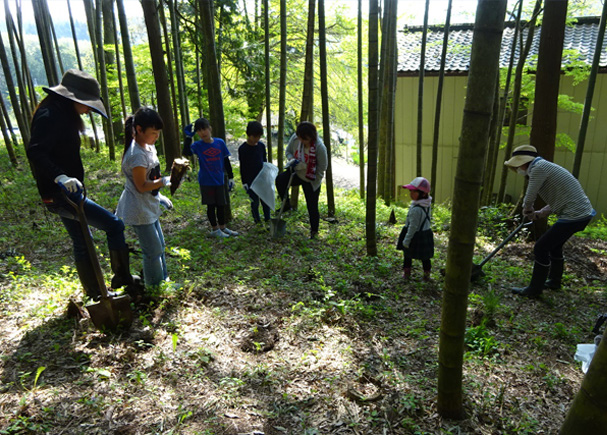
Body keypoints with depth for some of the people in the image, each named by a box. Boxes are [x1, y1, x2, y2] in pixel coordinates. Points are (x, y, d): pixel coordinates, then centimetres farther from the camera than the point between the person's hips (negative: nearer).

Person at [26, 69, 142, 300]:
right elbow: (35, 152, -28)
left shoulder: (62, 115, 15)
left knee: (82, 244, 17)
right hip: (60, 194, -11)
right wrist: (60, 177, -40)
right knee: (114, 225, -10)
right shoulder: (51, 115, -16)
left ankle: (95, 294, 29)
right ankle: (122, 278, 3)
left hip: (61, 194, 11)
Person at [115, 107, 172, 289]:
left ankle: (163, 280, 35)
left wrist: (160, 196, 17)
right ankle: (154, 288, 16)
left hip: (150, 206, 10)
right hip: (139, 210, -10)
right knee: (153, 250, -1)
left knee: (159, 245, 20)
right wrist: (165, 181, -27)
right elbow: (141, 186, -22)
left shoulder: (149, 147, 6)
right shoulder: (136, 154, -23)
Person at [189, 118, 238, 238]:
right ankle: (214, 229, 20)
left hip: (220, 180, 3)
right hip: (206, 181, -2)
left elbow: (226, 161, 5)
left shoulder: (220, 142, -1)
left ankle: (222, 227, 29)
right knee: (211, 205, 6)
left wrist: (231, 177, 6)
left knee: (221, 205, 13)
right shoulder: (197, 145, -6)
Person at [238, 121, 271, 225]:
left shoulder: (261, 146, 4)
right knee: (255, 202, 4)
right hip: (251, 181, -4)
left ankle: (268, 221, 18)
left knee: (265, 201, 7)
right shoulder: (243, 149, -8)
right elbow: (242, 167, -5)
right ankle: (258, 222, 16)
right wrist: (244, 183, -6)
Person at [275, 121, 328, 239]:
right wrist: (292, 160, -19)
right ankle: (286, 204, -4)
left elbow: (322, 167, -17)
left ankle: (314, 231, 24)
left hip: (311, 181, -3)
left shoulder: (319, 147, -26)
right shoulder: (295, 138, -14)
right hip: (296, 173, 4)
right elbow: (288, 151, 4)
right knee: (280, 179, -26)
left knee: (312, 207, 3)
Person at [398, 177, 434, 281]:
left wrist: (406, 240, -17)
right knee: (425, 257, 17)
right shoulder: (428, 205, -3)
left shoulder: (416, 209, -30)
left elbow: (413, 226, -25)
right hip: (426, 233, 7)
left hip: (415, 236, -7)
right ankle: (426, 275, 28)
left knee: (408, 255, 13)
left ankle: (406, 273, 28)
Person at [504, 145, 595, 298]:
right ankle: (554, 282, 41)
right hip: (583, 212, 10)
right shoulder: (545, 167, 17)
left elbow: (529, 199, -13)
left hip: (574, 215, -10)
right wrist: (538, 214, 9)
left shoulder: (539, 167, -14)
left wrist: (527, 211, 9)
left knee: (541, 248, -4)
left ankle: (534, 289, 6)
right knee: (554, 245, 24)